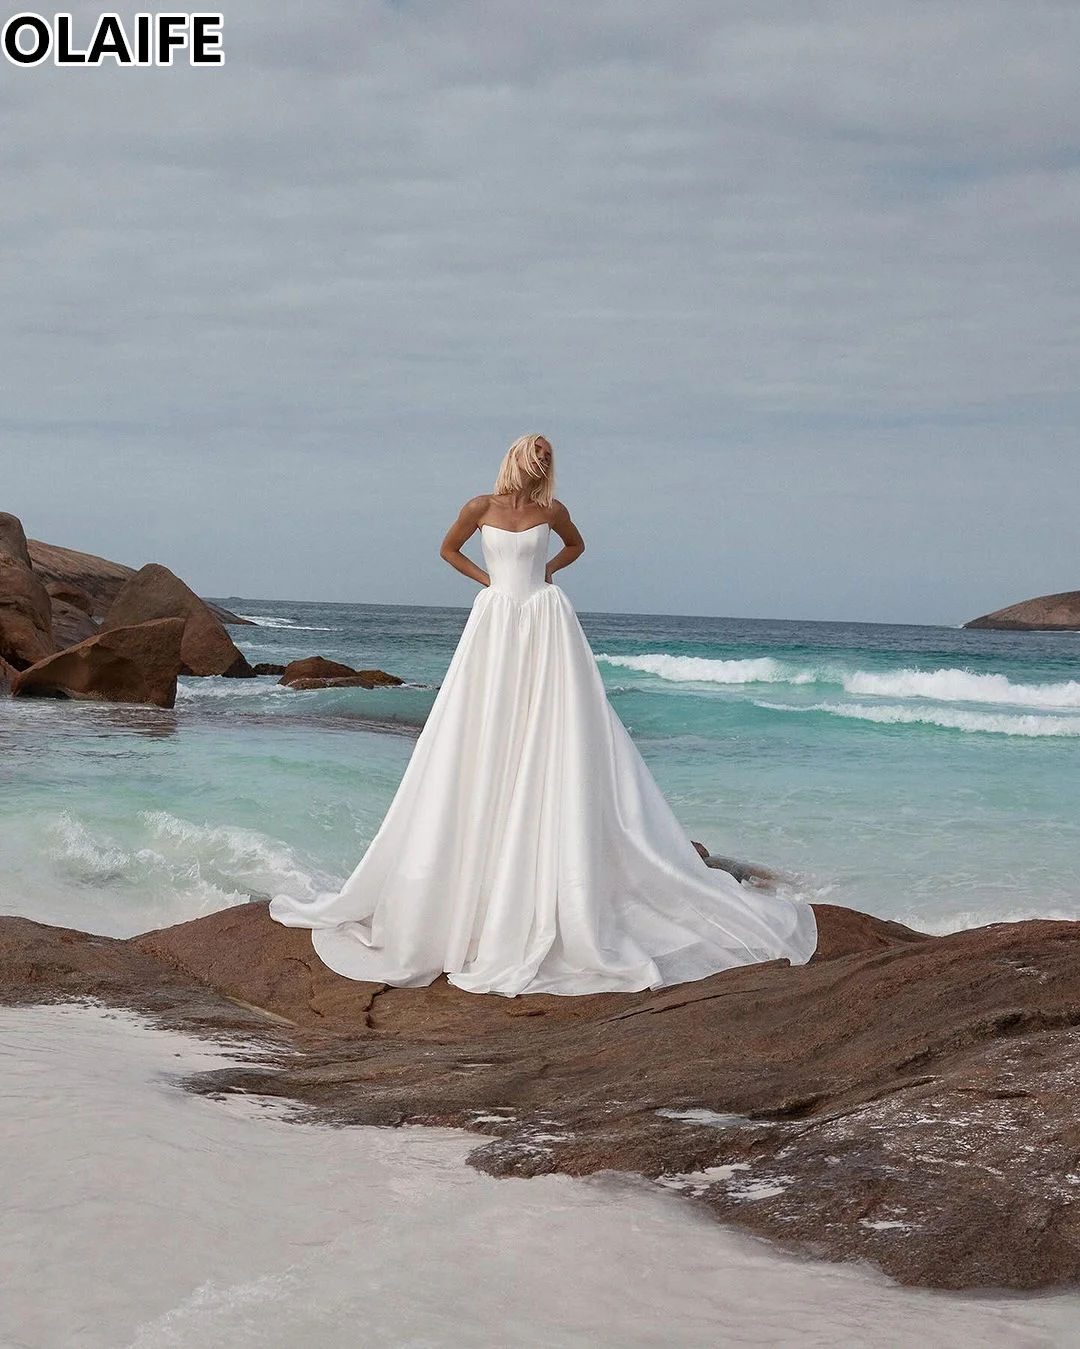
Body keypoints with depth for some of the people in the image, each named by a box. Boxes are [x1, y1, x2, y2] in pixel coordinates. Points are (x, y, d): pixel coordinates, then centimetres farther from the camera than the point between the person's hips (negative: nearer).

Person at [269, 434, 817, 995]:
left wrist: (545, 571, 8)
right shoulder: (480, 507, 2)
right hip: (494, 625, 0)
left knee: (551, 748, -2)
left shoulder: (551, 511, 4)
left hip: (546, 625, 0)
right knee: (485, 751, 1)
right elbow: (449, 550, 17)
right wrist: (488, 579, 6)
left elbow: (575, 545, 23)